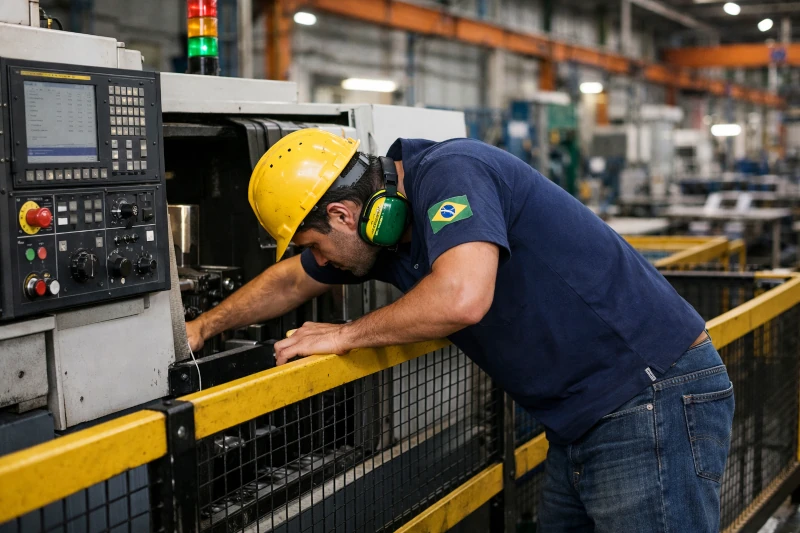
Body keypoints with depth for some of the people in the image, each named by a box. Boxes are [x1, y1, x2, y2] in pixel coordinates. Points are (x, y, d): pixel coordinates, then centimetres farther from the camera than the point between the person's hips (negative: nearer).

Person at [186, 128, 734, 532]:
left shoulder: (450, 172, -19)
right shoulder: (391, 226, 8)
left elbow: (463, 297, -35)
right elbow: (289, 281, 25)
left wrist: (344, 335, -18)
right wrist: (202, 328, 35)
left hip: (657, 404, -9)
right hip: (584, 421, 9)